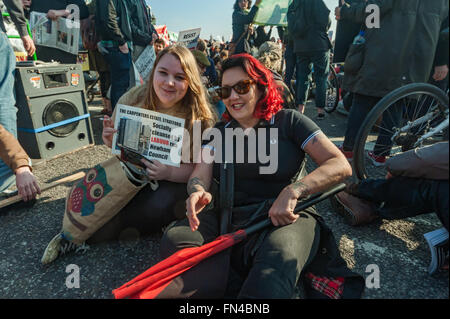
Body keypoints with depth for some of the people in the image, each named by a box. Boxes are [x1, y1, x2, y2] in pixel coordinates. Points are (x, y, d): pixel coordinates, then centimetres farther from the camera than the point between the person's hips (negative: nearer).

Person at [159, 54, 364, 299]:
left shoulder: (288, 121, 5)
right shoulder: (219, 132, 17)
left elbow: (341, 166, -4)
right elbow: (200, 175, 7)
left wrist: (293, 191, -21)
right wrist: (198, 191, -19)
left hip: (283, 219, -4)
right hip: (229, 219, 5)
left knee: (279, 255, -40)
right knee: (175, 238, -24)